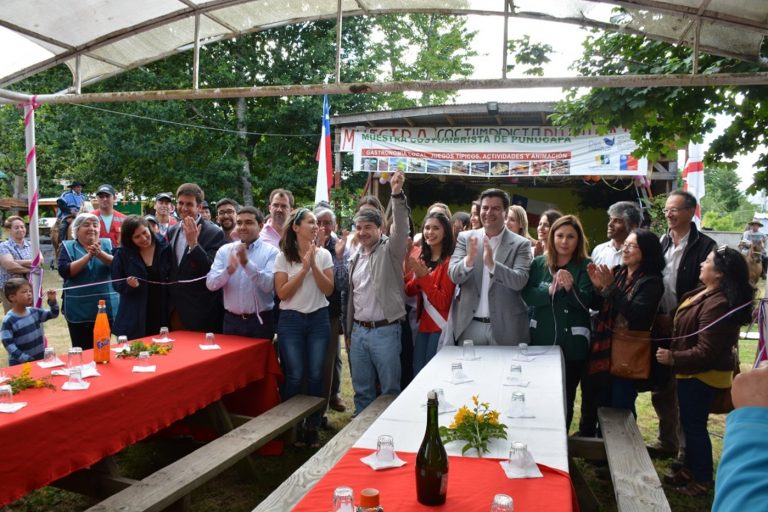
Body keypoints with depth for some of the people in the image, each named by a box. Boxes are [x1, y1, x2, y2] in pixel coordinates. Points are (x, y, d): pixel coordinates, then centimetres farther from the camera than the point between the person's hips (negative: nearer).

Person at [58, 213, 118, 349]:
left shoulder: (107, 244, 5)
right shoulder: (68, 246, 2)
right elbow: (64, 271, -12)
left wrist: (100, 254, -25)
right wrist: (88, 256, -19)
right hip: (78, 310, -1)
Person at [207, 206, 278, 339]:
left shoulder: (271, 252, -5)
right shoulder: (224, 250, 4)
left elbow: (268, 285, -18)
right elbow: (210, 284, -5)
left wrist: (246, 263, -26)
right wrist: (229, 270, -23)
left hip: (260, 321, -2)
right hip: (231, 320, 2)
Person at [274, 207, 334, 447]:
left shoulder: (324, 254, 3)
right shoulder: (283, 257, -2)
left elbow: (329, 289, -3)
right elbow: (282, 293, -9)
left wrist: (314, 265, -14)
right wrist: (304, 268, -14)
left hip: (318, 319, 2)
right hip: (291, 320, -2)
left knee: (315, 375, 4)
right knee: (295, 376, 0)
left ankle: (312, 427, 16)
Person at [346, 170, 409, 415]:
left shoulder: (390, 250, -4)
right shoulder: (356, 258, 14)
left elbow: (401, 227, -24)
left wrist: (397, 195, -38)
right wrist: (349, 331, 20)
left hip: (385, 331, -6)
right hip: (359, 331, 6)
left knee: (390, 389, 4)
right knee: (362, 389, 15)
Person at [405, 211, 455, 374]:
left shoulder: (449, 261, -13)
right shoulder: (421, 258, 8)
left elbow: (443, 302, -15)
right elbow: (408, 292, 8)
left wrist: (424, 277, -22)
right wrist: (417, 277, -12)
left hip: (440, 326, -7)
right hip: (423, 324, 7)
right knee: (417, 372, 13)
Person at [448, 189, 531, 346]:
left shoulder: (520, 244, -3)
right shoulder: (465, 238, 3)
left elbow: (520, 282, -14)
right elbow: (454, 276, -6)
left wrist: (492, 264, -30)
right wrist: (469, 260, -27)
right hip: (469, 326, 2)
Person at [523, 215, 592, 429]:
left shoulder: (586, 266, -2)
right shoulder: (539, 263, 4)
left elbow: (585, 301, -12)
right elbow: (528, 296, -5)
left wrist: (570, 287, -31)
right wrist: (550, 290, -22)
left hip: (573, 343, -2)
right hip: (540, 339, 2)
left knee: (565, 397, 8)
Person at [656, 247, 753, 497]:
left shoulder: (718, 304, -28)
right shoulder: (706, 293, 5)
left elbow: (706, 352, -28)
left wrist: (673, 358, -19)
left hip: (702, 375, -10)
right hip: (693, 372, 10)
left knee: (695, 425, 4)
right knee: (689, 423, 20)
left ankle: (702, 479, 21)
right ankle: (690, 469, 35)